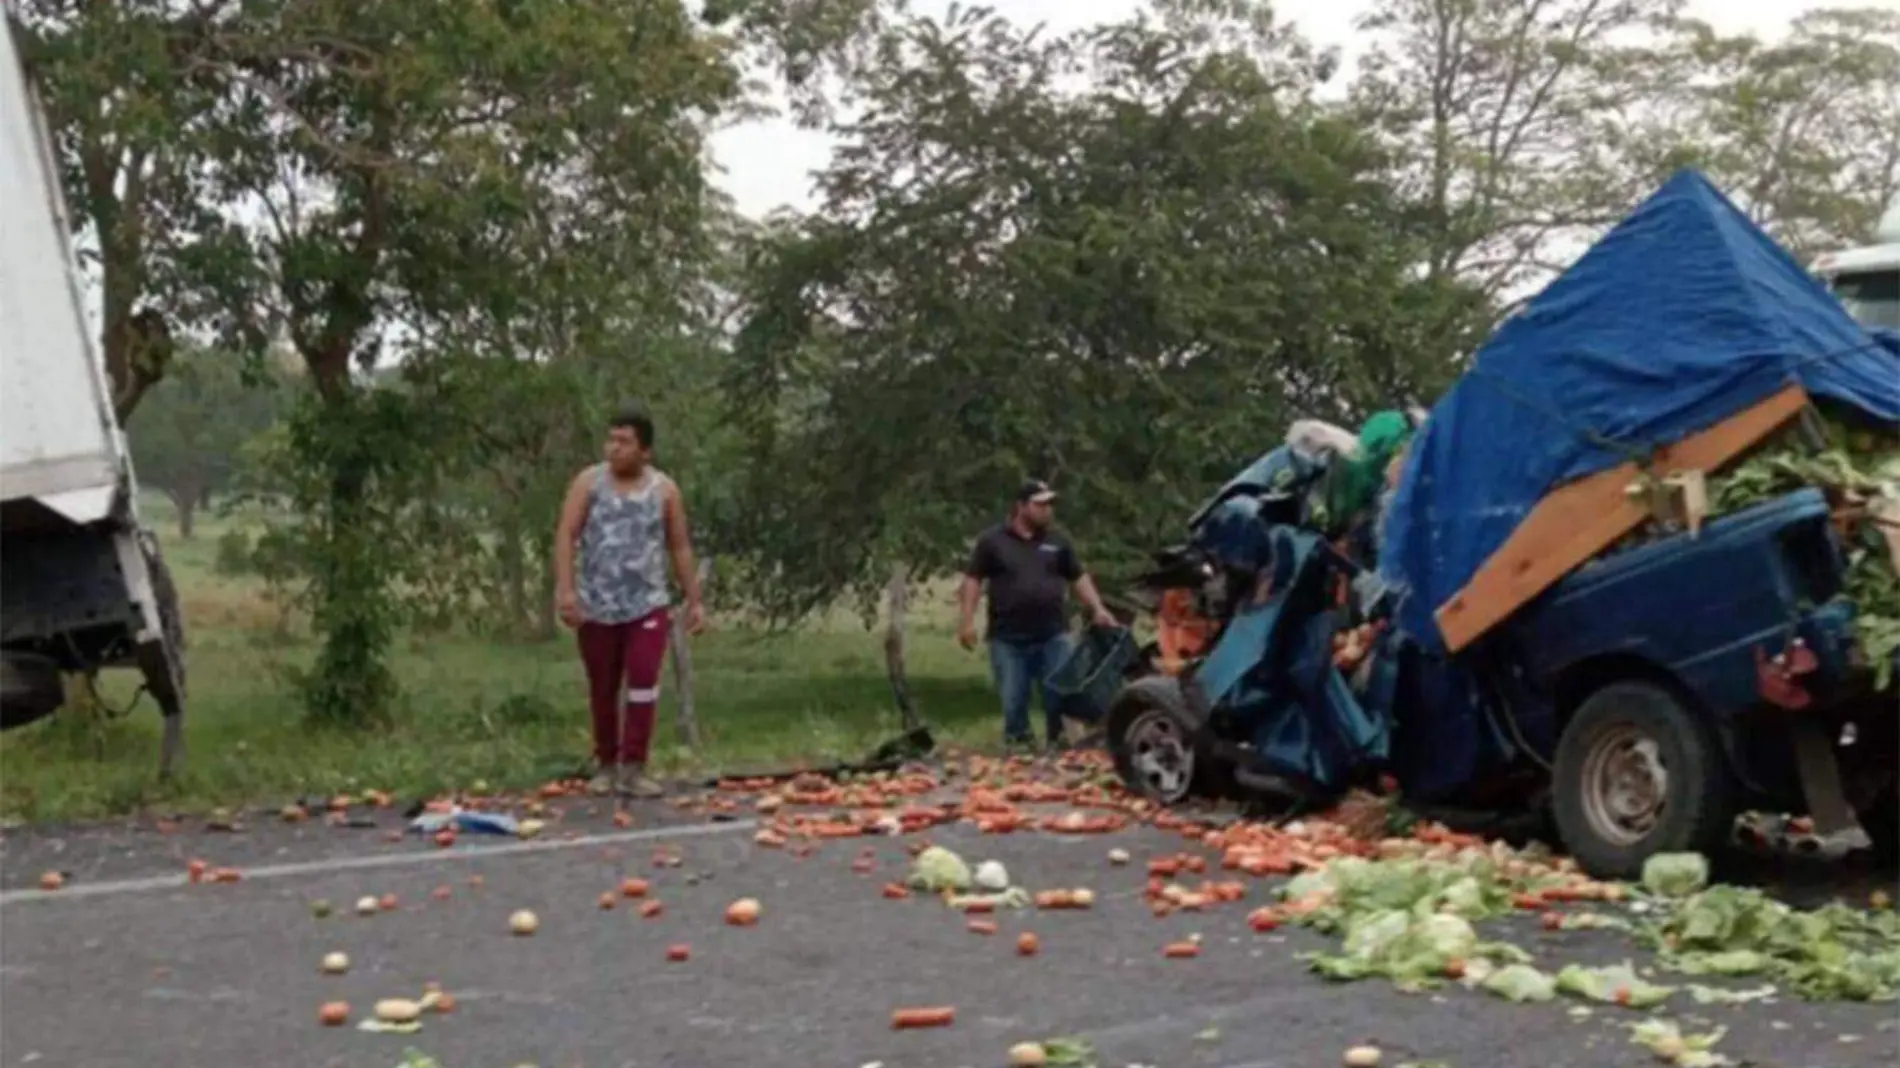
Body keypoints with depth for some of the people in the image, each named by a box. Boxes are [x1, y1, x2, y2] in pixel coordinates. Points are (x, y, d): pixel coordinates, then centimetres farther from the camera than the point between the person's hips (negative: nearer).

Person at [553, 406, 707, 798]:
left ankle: (633, 769, -11)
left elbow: (680, 547, 9)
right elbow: (566, 535, -6)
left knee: (644, 680, -14)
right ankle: (605, 764, 24)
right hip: (596, 606, 0)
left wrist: (694, 600, 7)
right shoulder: (589, 482, 0)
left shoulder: (665, 490, 3)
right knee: (602, 689, 9)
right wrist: (565, 587, -18)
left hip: (648, 604, 0)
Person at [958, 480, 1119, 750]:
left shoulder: (1057, 542, 11)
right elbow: (973, 580, 2)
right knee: (1013, 701, 3)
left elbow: (1079, 577, 15)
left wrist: (1098, 609, 3)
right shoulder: (993, 540, 2)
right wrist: (967, 620, -6)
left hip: (1053, 636, 2)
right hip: (1008, 638, -2)